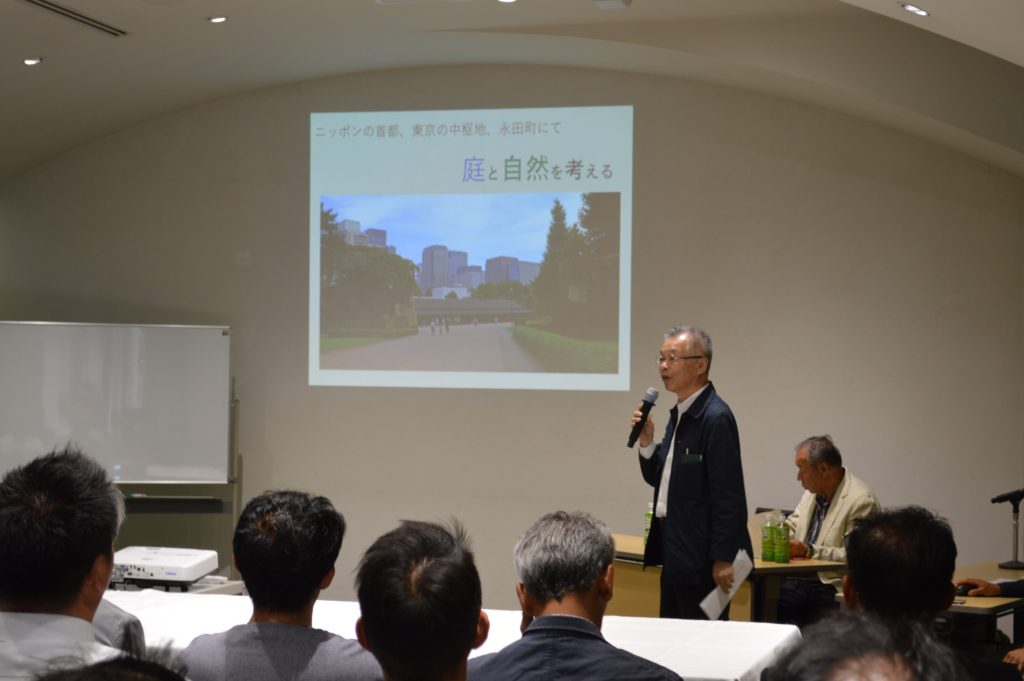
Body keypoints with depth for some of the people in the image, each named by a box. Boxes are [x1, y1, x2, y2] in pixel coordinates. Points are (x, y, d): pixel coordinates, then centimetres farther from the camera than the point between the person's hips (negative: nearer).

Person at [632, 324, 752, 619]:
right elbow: (659, 479, 18)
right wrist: (646, 442, 0)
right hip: (675, 551, 9)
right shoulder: (680, 413, 13)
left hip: (701, 556, -9)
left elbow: (728, 494, -20)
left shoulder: (715, 417, -17)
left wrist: (723, 559, -20)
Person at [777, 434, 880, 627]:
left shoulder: (861, 501, -12)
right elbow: (792, 525, 24)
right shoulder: (813, 491, 12)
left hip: (833, 588, -7)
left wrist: (809, 551, -18)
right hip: (801, 579, 7)